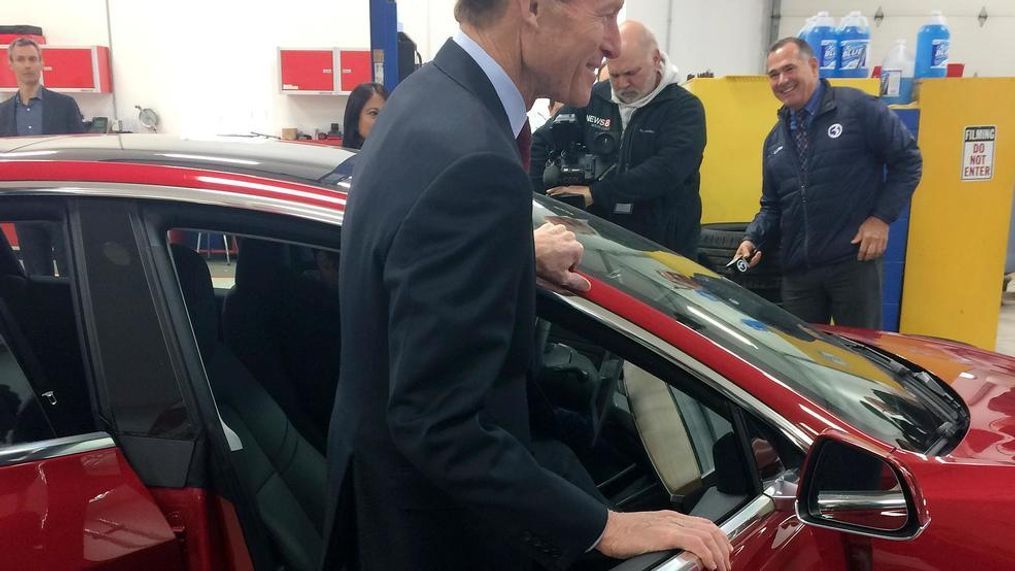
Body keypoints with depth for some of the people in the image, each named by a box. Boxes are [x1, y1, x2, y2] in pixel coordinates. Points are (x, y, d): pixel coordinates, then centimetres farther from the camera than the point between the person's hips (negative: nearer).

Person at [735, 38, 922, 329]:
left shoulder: (857, 107, -4)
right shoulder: (775, 140, 15)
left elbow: (907, 159, -2)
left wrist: (882, 217, -9)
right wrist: (753, 239, 0)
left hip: (854, 261, -5)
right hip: (797, 270, 5)